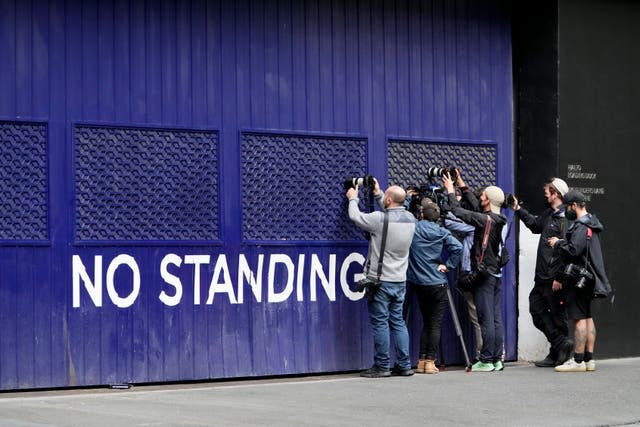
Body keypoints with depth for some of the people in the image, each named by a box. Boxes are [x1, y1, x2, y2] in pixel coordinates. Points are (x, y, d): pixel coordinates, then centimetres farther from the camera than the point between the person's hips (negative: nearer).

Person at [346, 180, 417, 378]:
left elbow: (355, 217, -3)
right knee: (398, 321, 12)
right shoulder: (410, 219, 3)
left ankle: (382, 366, 2)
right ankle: (404, 365, 11)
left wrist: (353, 199, 16)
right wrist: (378, 195, 30)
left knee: (380, 322, -1)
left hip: (380, 280, -6)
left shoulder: (380, 219, -17)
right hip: (400, 280, 6)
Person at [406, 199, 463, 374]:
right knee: (435, 324, 1)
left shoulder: (412, 228, -4)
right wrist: (447, 265, -5)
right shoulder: (441, 232, -4)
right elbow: (457, 247, -15)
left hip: (419, 284, 2)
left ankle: (422, 361, 9)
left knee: (426, 322, 13)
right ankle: (430, 361, -5)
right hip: (438, 285, -2)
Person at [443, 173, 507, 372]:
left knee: (486, 320, -7)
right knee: (496, 318, 7)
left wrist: (451, 192, -1)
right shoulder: (498, 220, 9)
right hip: (496, 274, 8)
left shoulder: (485, 220, -14)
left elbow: (459, 212, -16)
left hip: (484, 274, -8)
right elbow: (475, 207, 23)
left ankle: (486, 361, -6)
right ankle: (497, 359, 9)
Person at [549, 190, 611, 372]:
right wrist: (563, 242, 11)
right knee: (587, 317, 12)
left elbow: (574, 250, -25)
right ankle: (588, 359, 16)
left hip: (579, 277, -10)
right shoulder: (591, 224, 17)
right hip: (587, 276, 10)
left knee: (579, 318, -9)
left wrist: (558, 243, -9)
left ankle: (578, 361, -9)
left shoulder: (581, 226, -16)